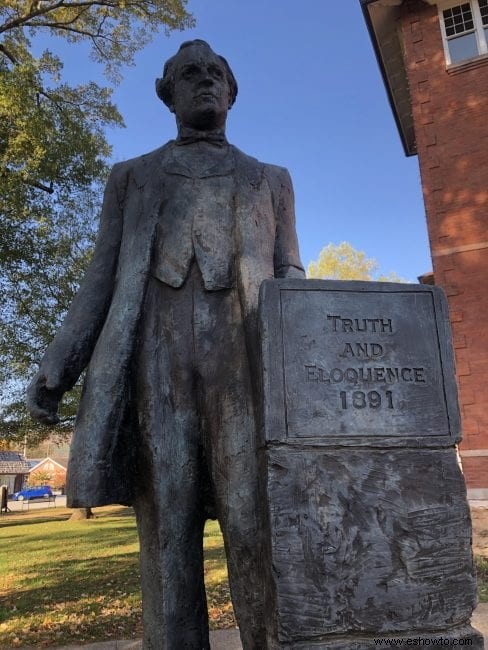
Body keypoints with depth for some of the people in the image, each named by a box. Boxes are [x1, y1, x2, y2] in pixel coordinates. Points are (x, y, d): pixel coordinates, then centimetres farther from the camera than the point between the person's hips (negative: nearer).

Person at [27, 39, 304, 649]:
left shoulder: (270, 180, 26)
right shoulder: (133, 176, 25)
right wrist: (55, 366, 3)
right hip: (157, 354, 1)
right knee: (166, 524, -3)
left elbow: (290, 278, 17)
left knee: (255, 524, -8)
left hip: (246, 357, 0)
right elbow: (102, 278, 15)